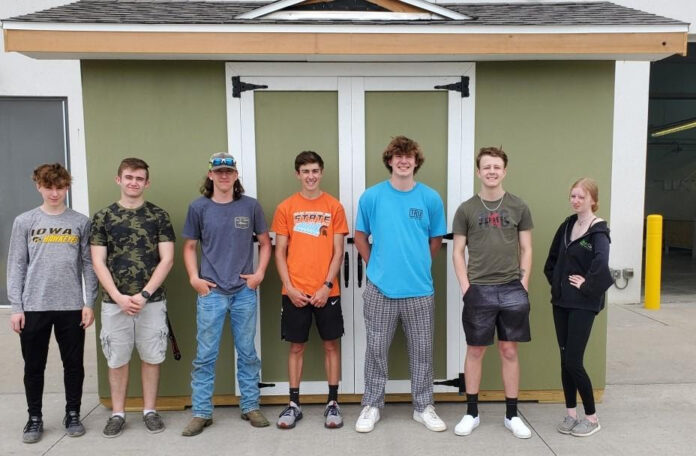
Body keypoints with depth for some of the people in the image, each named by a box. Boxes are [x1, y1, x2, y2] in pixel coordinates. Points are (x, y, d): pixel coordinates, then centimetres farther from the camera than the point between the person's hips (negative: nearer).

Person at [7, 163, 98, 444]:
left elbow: (88, 265, 3)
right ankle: (35, 418, 26)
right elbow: (16, 267, 2)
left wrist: (89, 303, -2)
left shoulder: (81, 222, 4)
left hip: (72, 307, 0)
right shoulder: (24, 222, 4)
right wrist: (16, 307, -3)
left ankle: (73, 414, 24)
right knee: (34, 366, 10)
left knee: (74, 364, 8)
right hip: (34, 307, 0)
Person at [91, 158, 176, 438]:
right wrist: (119, 297, -11)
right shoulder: (102, 218, 3)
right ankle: (117, 414, 24)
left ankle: (149, 411, 23)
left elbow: (167, 259, -3)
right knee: (117, 360, 10)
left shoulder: (159, 216, 2)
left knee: (151, 358, 8)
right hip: (114, 302, 1)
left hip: (152, 301, 0)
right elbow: (98, 262, -1)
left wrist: (144, 294, -12)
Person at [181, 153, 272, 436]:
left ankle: (250, 407, 24)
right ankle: (201, 413, 18)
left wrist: (260, 273, -2)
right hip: (211, 292, 0)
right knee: (205, 355, 4)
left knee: (247, 352, 10)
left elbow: (265, 243, 10)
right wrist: (194, 278, -4)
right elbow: (189, 247, 8)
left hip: (245, 291, 1)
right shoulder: (198, 208, 2)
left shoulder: (250, 206, 2)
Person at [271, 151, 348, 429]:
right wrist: (289, 287, -7)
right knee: (296, 346, 9)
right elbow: (280, 252, 3)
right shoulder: (285, 208, 3)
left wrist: (327, 286, -9)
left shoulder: (334, 207, 2)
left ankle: (333, 403, 20)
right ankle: (294, 404, 20)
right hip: (295, 292, 0)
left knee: (331, 345, 7)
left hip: (326, 291, 0)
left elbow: (338, 252, 0)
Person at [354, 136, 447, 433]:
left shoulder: (430, 198, -1)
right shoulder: (371, 196, -2)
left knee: (422, 350, 11)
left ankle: (423, 407, 27)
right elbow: (360, 237, 8)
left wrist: (418, 266, 10)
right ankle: (371, 406, 25)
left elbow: (436, 240, 10)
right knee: (376, 349, 9)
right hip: (380, 288, -1)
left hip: (420, 289, 1)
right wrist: (377, 266, 6)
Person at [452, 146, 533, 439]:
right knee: (475, 351, 8)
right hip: (478, 290, -1)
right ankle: (472, 413, 21)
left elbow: (526, 250, 8)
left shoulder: (518, 207, 5)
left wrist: (524, 284, 0)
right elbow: (458, 252, 3)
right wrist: (466, 287, -5)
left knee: (509, 352, 9)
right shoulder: (466, 209, 2)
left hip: (512, 290, 1)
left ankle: (511, 415, 22)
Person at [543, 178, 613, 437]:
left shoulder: (598, 231, -12)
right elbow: (553, 258, 20)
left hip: (582, 305, -7)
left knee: (573, 361, -4)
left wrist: (588, 286, -18)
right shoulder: (567, 225, 9)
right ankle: (571, 413, 24)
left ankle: (592, 417, 15)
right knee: (565, 360, 11)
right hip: (560, 301, 7)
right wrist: (554, 282, 8)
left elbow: (601, 264, -30)